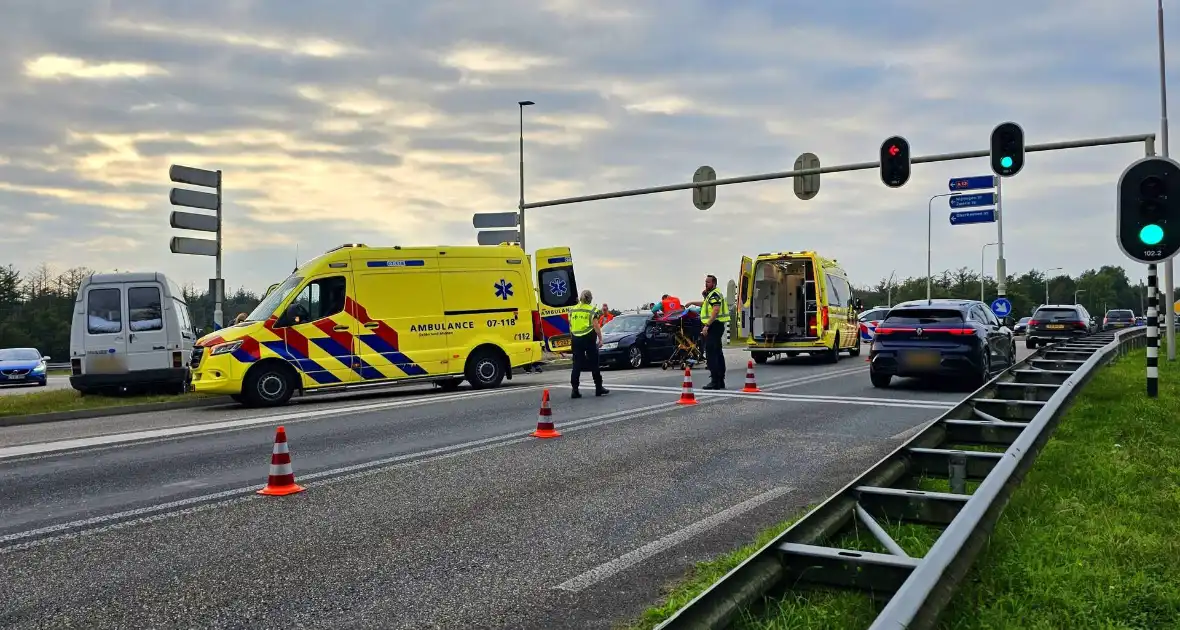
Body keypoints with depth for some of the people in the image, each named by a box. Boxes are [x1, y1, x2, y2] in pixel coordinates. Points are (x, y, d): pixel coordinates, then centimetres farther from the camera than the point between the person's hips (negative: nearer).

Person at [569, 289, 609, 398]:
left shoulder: (572, 309, 7)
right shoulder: (591, 310, -5)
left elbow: (570, 326, 11)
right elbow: (596, 326, -9)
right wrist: (600, 339, -4)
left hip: (576, 339, 4)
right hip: (589, 338, -4)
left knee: (577, 365, 4)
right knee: (594, 363, 6)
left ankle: (575, 390, -1)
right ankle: (599, 388, 13)